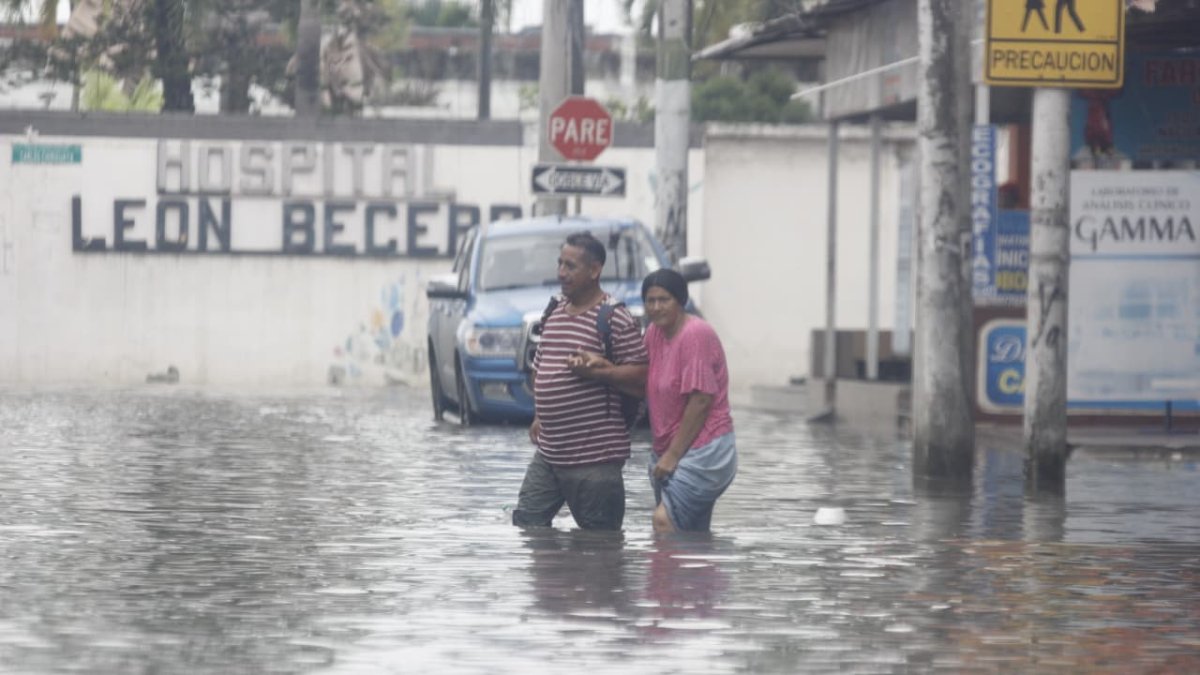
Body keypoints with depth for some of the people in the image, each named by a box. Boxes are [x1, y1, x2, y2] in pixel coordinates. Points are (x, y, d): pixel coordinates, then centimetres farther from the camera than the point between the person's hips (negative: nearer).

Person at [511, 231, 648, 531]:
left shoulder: (615, 318, -9)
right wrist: (539, 415, 15)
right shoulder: (555, 311, 14)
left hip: (595, 458, -8)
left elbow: (641, 373, -13)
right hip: (548, 450, 8)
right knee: (526, 522, 8)